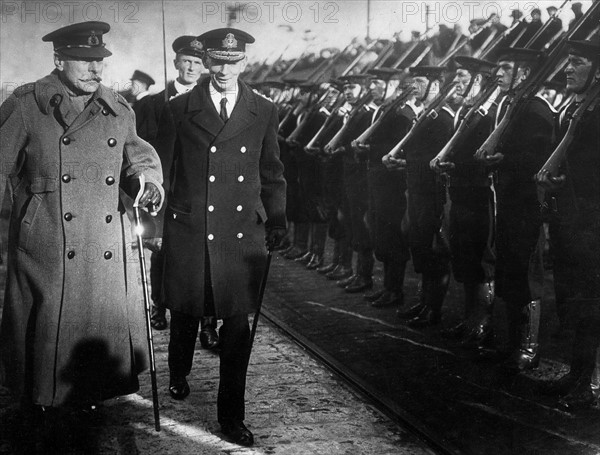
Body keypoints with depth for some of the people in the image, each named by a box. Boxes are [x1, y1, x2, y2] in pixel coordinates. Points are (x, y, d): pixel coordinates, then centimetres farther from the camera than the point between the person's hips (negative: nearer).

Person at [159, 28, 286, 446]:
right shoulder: (179, 110, 2)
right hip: (188, 231, 0)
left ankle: (231, 415, 13)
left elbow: (272, 174, 11)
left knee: (237, 324, 1)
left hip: (241, 235, 0)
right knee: (185, 313, 16)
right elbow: (165, 168, 5)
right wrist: (152, 215, 4)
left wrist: (277, 220, 2)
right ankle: (179, 374, 46)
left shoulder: (264, 113, 5)